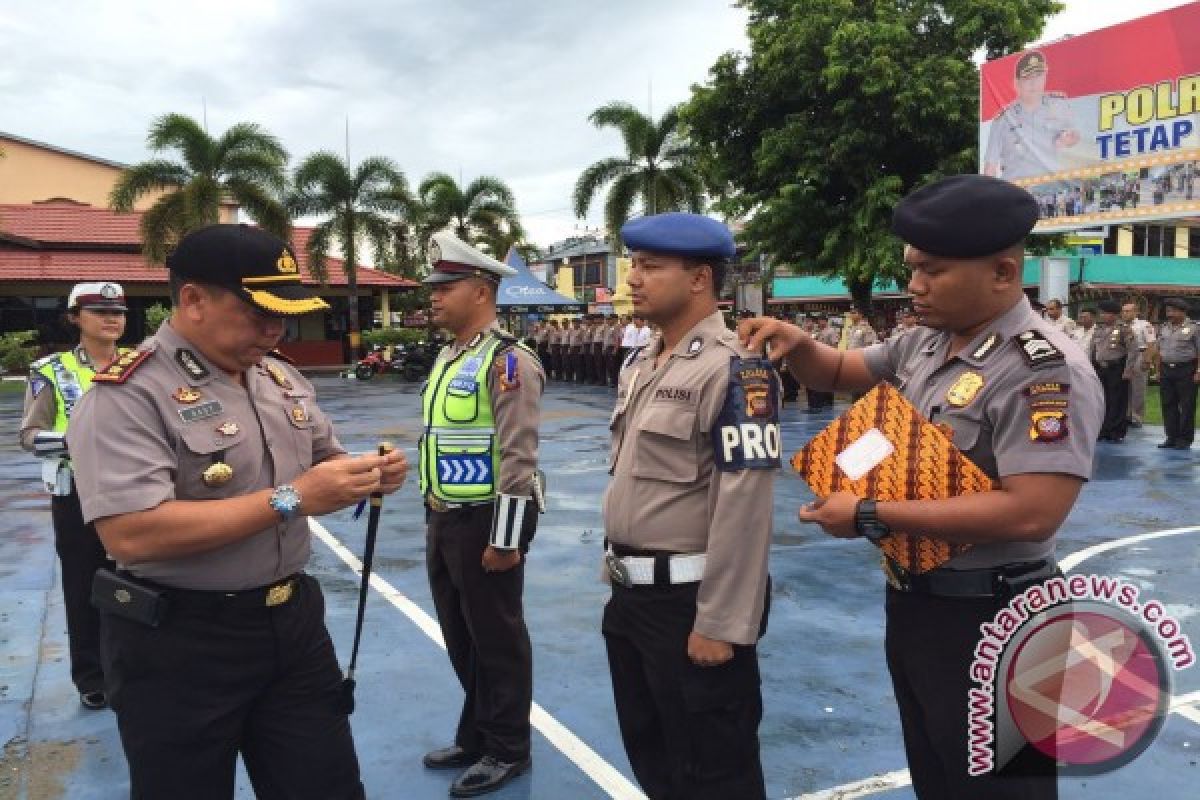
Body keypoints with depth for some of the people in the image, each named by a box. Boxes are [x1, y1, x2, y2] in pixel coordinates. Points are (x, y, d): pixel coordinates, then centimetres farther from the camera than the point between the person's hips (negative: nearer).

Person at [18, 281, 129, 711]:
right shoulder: (52, 371, -3)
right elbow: (29, 435, -4)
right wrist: (72, 438, -22)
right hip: (78, 495, -2)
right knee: (83, 589, 8)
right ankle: (91, 677, 22)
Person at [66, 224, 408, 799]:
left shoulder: (282, 379, 6)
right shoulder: (127, 395, -17)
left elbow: (322, 461, 18)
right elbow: (131, 534, -28)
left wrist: (366, 476, -6)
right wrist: (289, 500, -27)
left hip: (294, 620, 7)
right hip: (179, 643, -6)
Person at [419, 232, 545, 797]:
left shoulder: (506, 360, -17)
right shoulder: (447, 358, 12)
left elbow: (517, 458, -21)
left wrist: (505, 539, -21)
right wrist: (435, 518, 20)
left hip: (484, 523, -9)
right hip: (444, 522, 9)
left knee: (497, 641, 6)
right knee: (461, 639, 20)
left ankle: (508, 751, 24)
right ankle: (475, 737, 37)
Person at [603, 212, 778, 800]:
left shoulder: (734, 369, -18)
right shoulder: (639, 364, 9)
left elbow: (743, 505, -23)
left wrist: (719, 624, -21)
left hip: (690, 602, -8)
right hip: (631, 595, 8)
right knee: (649, 753, 24)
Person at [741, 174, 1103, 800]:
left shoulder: (1047, 371, -22)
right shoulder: (923, 345, 4)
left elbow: (1030, 513, -31)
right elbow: (840, 371, 20)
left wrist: (870, 517, -26)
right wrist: (796, 344, -4)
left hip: (988, 621, -8)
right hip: (911, 601, 8)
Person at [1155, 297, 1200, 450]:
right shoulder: (1164, 327, 12)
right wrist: (1158, 370, 11)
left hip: (1186, 370, -5)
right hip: (1166, 370, 5)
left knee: (1187, 406, -1)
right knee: (1168, 405, 7)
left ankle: (1185, 439, 4)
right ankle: (1171, 437, 14)